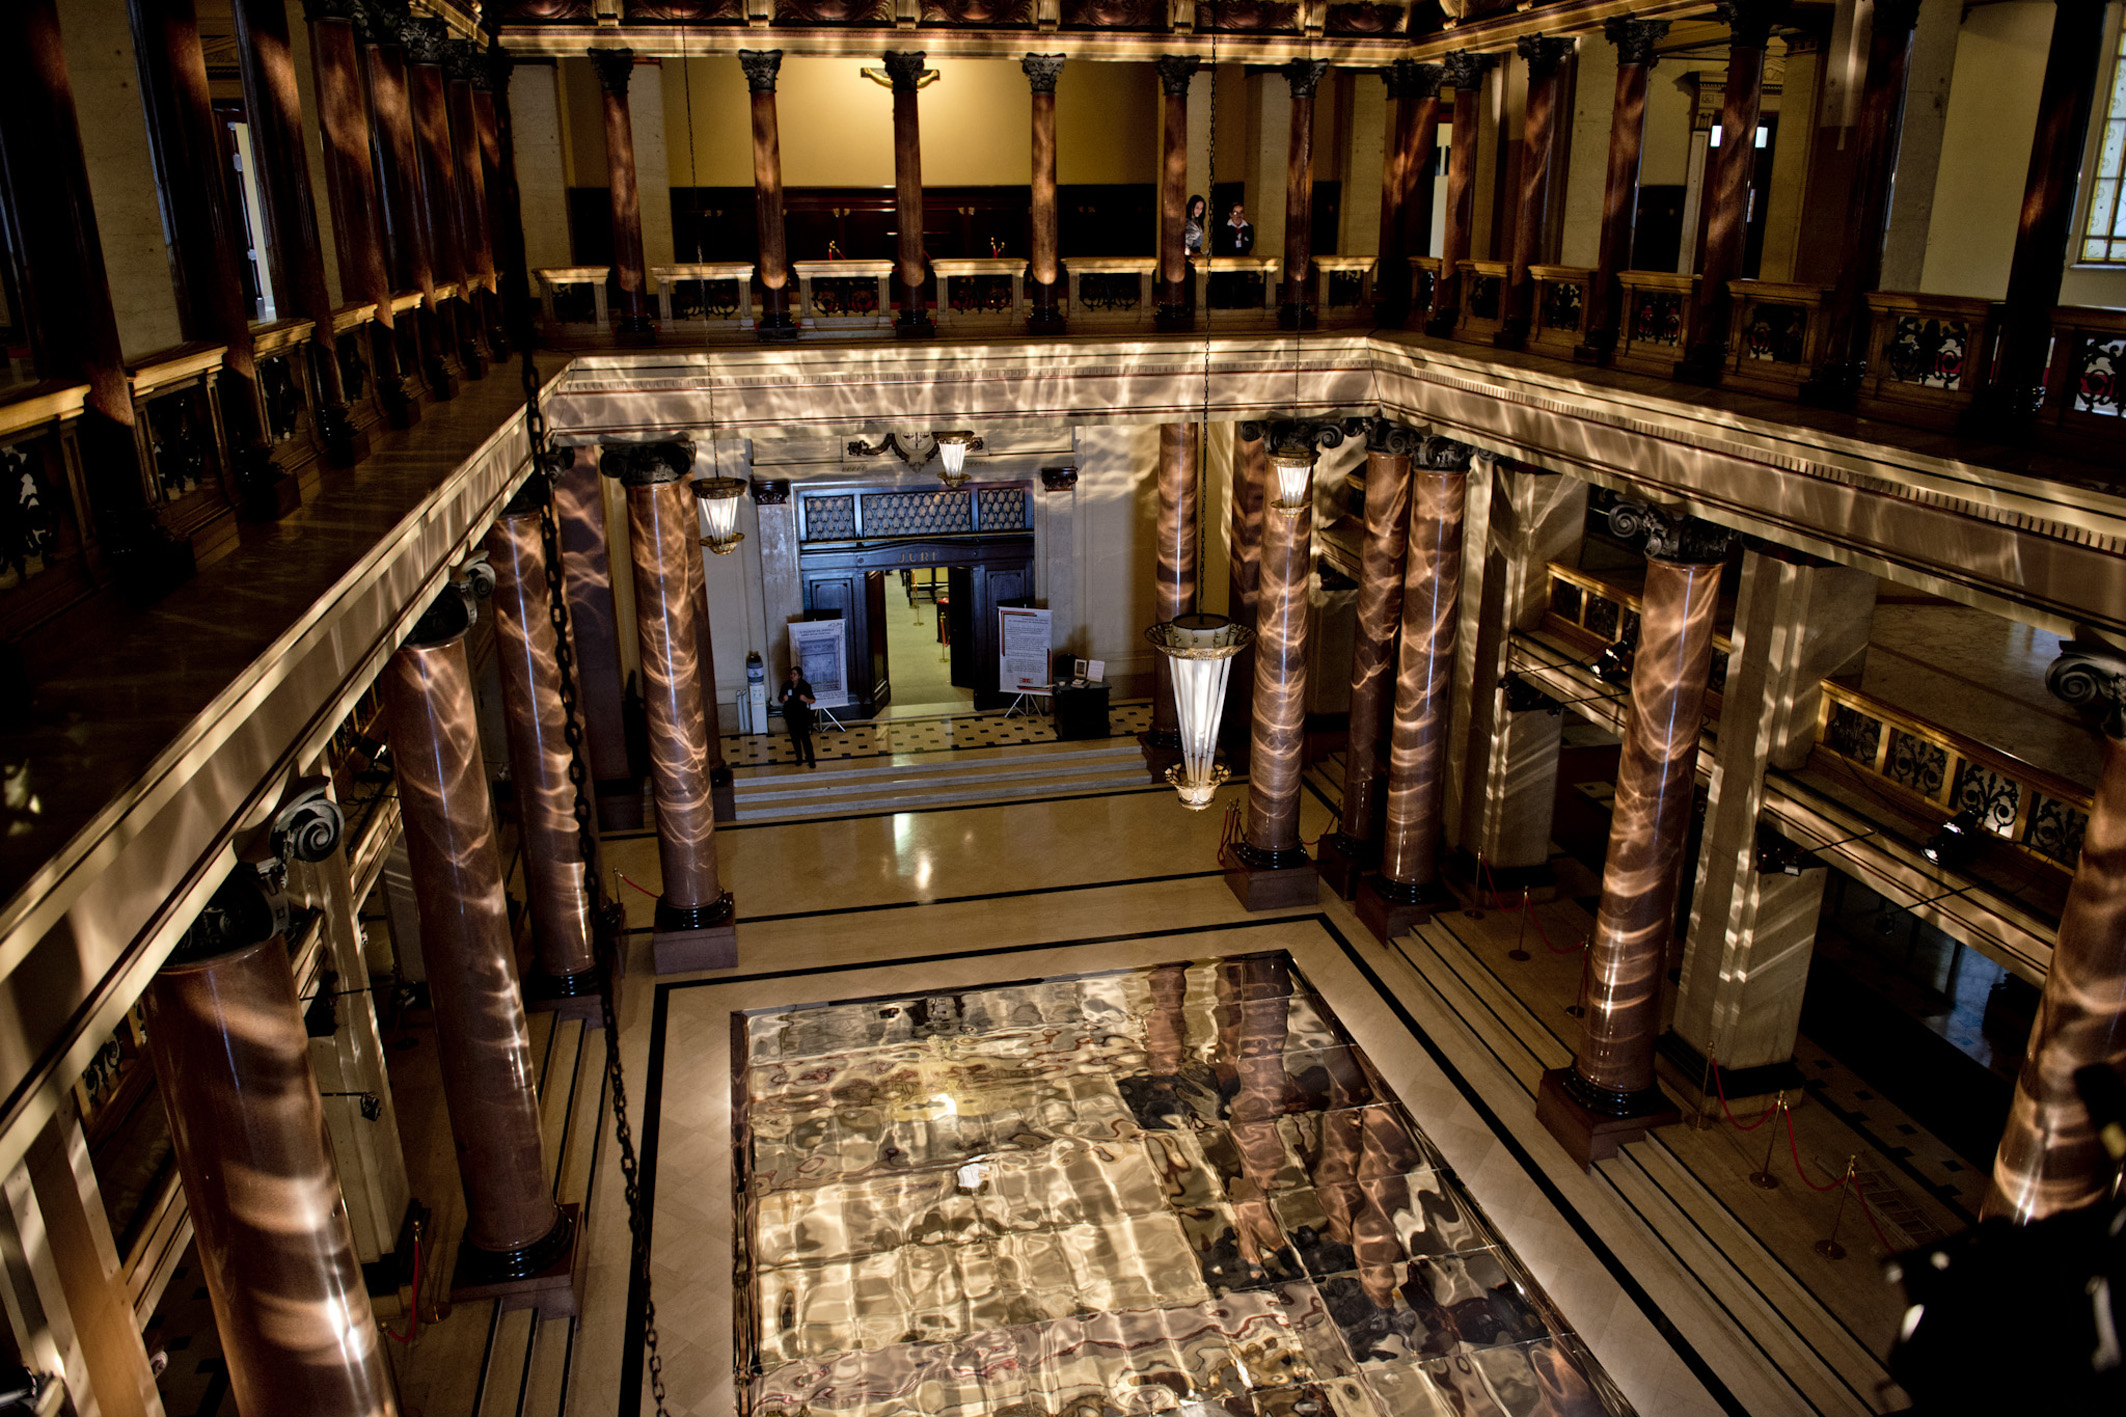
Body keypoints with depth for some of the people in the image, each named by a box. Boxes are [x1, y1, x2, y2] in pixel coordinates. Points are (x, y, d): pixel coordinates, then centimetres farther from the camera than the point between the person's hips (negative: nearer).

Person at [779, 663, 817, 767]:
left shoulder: (805, 686, -8)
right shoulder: (786, 685, 0)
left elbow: (812, 700, -5)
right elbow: (780, 700, 8)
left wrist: (805, 699, -26)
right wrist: (783, 699, -16)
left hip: (802, 715, -4)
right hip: (790, 715, 4)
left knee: (805, 738, -7)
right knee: (794, 738, 11)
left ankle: (811, 760, -1)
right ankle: (799, 758, 26)